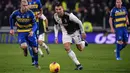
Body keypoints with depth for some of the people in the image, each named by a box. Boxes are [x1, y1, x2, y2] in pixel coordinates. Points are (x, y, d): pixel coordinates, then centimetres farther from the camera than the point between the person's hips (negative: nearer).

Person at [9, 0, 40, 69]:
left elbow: (34, 24, -12)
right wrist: (11, 28, 9)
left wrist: (32, 31, -31)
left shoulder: (30, 13, -16)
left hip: (30, 32, 1)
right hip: (21, 33, -1)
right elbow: (11, 18, 10)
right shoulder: (16, 13, -14)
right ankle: (25, 50, 12)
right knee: (24, 46, -28)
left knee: (35, 48, 0)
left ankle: (36, 63, 23)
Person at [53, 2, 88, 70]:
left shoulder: (69, 15, -33)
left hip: (75, 31, -4)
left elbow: (79, 22, -20)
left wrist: (82, 32, -11)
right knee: (67, 48, -16)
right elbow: (56, 26, 4)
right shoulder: (55, 16, -16)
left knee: (80, 49, 6)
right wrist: (56, 37, -2)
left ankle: (83, 43, 45)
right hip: (66, 32, 4)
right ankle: (78, 64, -5)